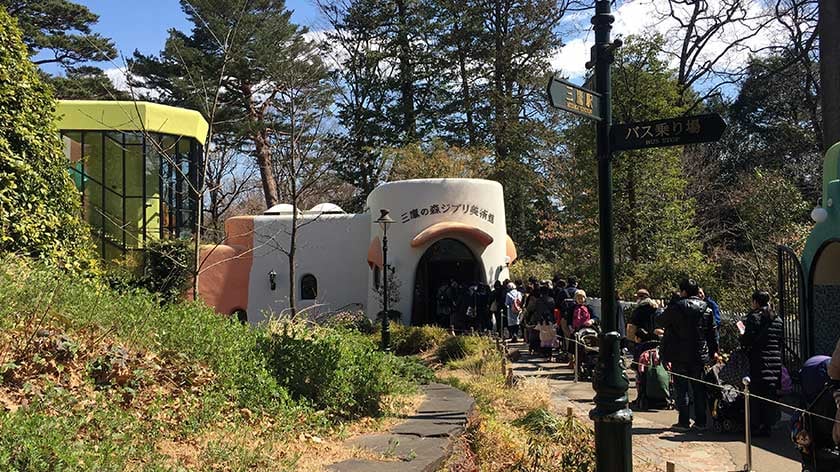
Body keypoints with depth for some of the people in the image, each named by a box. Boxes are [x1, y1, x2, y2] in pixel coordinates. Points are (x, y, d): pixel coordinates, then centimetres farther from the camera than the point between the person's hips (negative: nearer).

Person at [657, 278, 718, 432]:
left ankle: (684, 421, 2)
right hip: (700, 354, 4)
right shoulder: (706, 308, 3)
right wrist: (713, 351, 16)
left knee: (682, 387, 2)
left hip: (680, 355, -4)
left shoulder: (676, 307, -11)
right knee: (699, 387, 11)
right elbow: (712, 333, 8)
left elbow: (660, 322, 2)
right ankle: (701, 421, 14)